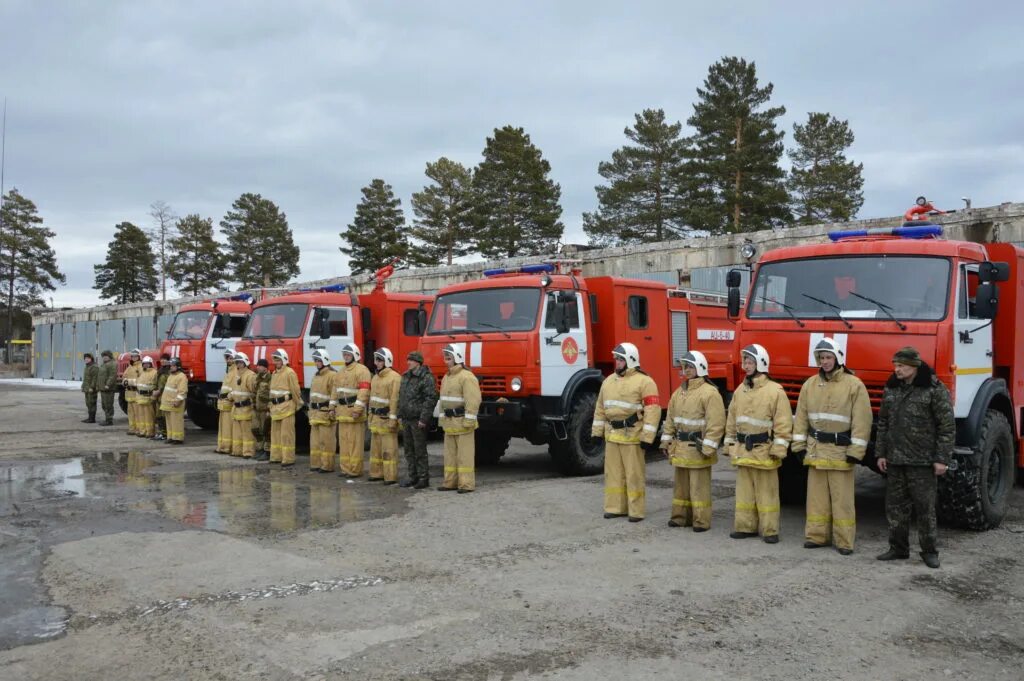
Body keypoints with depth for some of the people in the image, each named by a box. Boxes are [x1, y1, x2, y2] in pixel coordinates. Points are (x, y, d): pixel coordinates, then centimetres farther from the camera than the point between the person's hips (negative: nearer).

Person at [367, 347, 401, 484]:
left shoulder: (394, 377, -12)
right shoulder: (375, 377, 16)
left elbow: (395, 400, -17)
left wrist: (393, 419, -21)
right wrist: (371, 416, 18)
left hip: (386, 418, -9)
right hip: (375, 418, 9)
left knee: (389, 449, -6)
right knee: (376, 447, 14)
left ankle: (391, 476, -3)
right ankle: (376, 473, 23)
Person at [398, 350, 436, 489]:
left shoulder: (426, 377, -12)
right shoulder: (405, 377, 15)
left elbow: (431, 398, -17)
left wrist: (423, 419, -20)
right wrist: (400, 415, 15)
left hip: (418, 420, -8)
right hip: (406, 420, 8)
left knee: (420, 451, -3)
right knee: (409, 450, 12)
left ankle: (423, 478, 5)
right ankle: (412, 477, 21)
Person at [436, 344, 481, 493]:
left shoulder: (466, 377, -13)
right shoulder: (446, 378, 17)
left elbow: (473, 401, -20)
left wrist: (469, 420, -22)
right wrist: (442, 418, 19)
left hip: (462, 422, -9)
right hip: (449, 422, 9)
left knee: (464, 453, -5)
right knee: (450, 453, 12)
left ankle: (466, 484, -2)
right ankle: (450, 482, 19)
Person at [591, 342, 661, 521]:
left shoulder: (644, 381, -9)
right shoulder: (609, 381, 13)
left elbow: (653, 410, -14)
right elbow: (600, 408, 17)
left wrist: (647, 437, -18)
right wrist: (597, 431, 13)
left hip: (632, 435, -7)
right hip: (612, 435, 7)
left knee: (634, 474, 0)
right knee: (613, 472, 11)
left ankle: (636, 511, 7)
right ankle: (615, 507, 20)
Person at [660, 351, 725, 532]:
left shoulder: (709, 392, -13)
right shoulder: (678, 393, 12)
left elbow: (716, 423, -18)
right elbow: (670, 419, 18)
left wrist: (707, 448, -21)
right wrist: (666, 441, 13)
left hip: (697, 448, -8)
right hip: (680, 448, 8)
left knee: (699, 486, -1)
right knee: (682, 485, 15)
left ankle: (701, 521, 6)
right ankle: (680, 516, 25)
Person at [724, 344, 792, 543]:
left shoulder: (775, 390, -10)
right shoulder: (740, 390, 10)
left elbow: (783, 423, -12)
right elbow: (732, 421, 16)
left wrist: (778, 450, -16)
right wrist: (730, 444, 14)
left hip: (763, 451, -6)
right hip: (742, 451, 6)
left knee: (766, 493, 3)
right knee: (744, 491, 12)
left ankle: (769, 530, 10)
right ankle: (745, 526, 20)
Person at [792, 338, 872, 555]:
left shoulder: (854, 385, -7)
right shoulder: (810, 384, 7)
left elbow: (861, 421, -9)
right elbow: (801, 417, 10)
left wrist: (856, 451, -13)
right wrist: (799, 445, 5)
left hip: (841, 450, -4)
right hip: (815, 450, 4)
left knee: (842, 497, 1)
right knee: (817, 495, 9)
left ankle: (844, 541, 8)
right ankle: (816, 535, 17)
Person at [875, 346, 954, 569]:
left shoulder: (934, 390, -8)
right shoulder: (891, 389, 9)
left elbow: (947, 426, -8)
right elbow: (883, 423, 14)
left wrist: (942, 459, -12)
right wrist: (880, 453, 10)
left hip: (922, 461, -6)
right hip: (894, 460, 6)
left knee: (925, 508, 1)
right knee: (895, 507, 9)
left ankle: (930, 551, 13)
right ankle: (898, 548, 20)